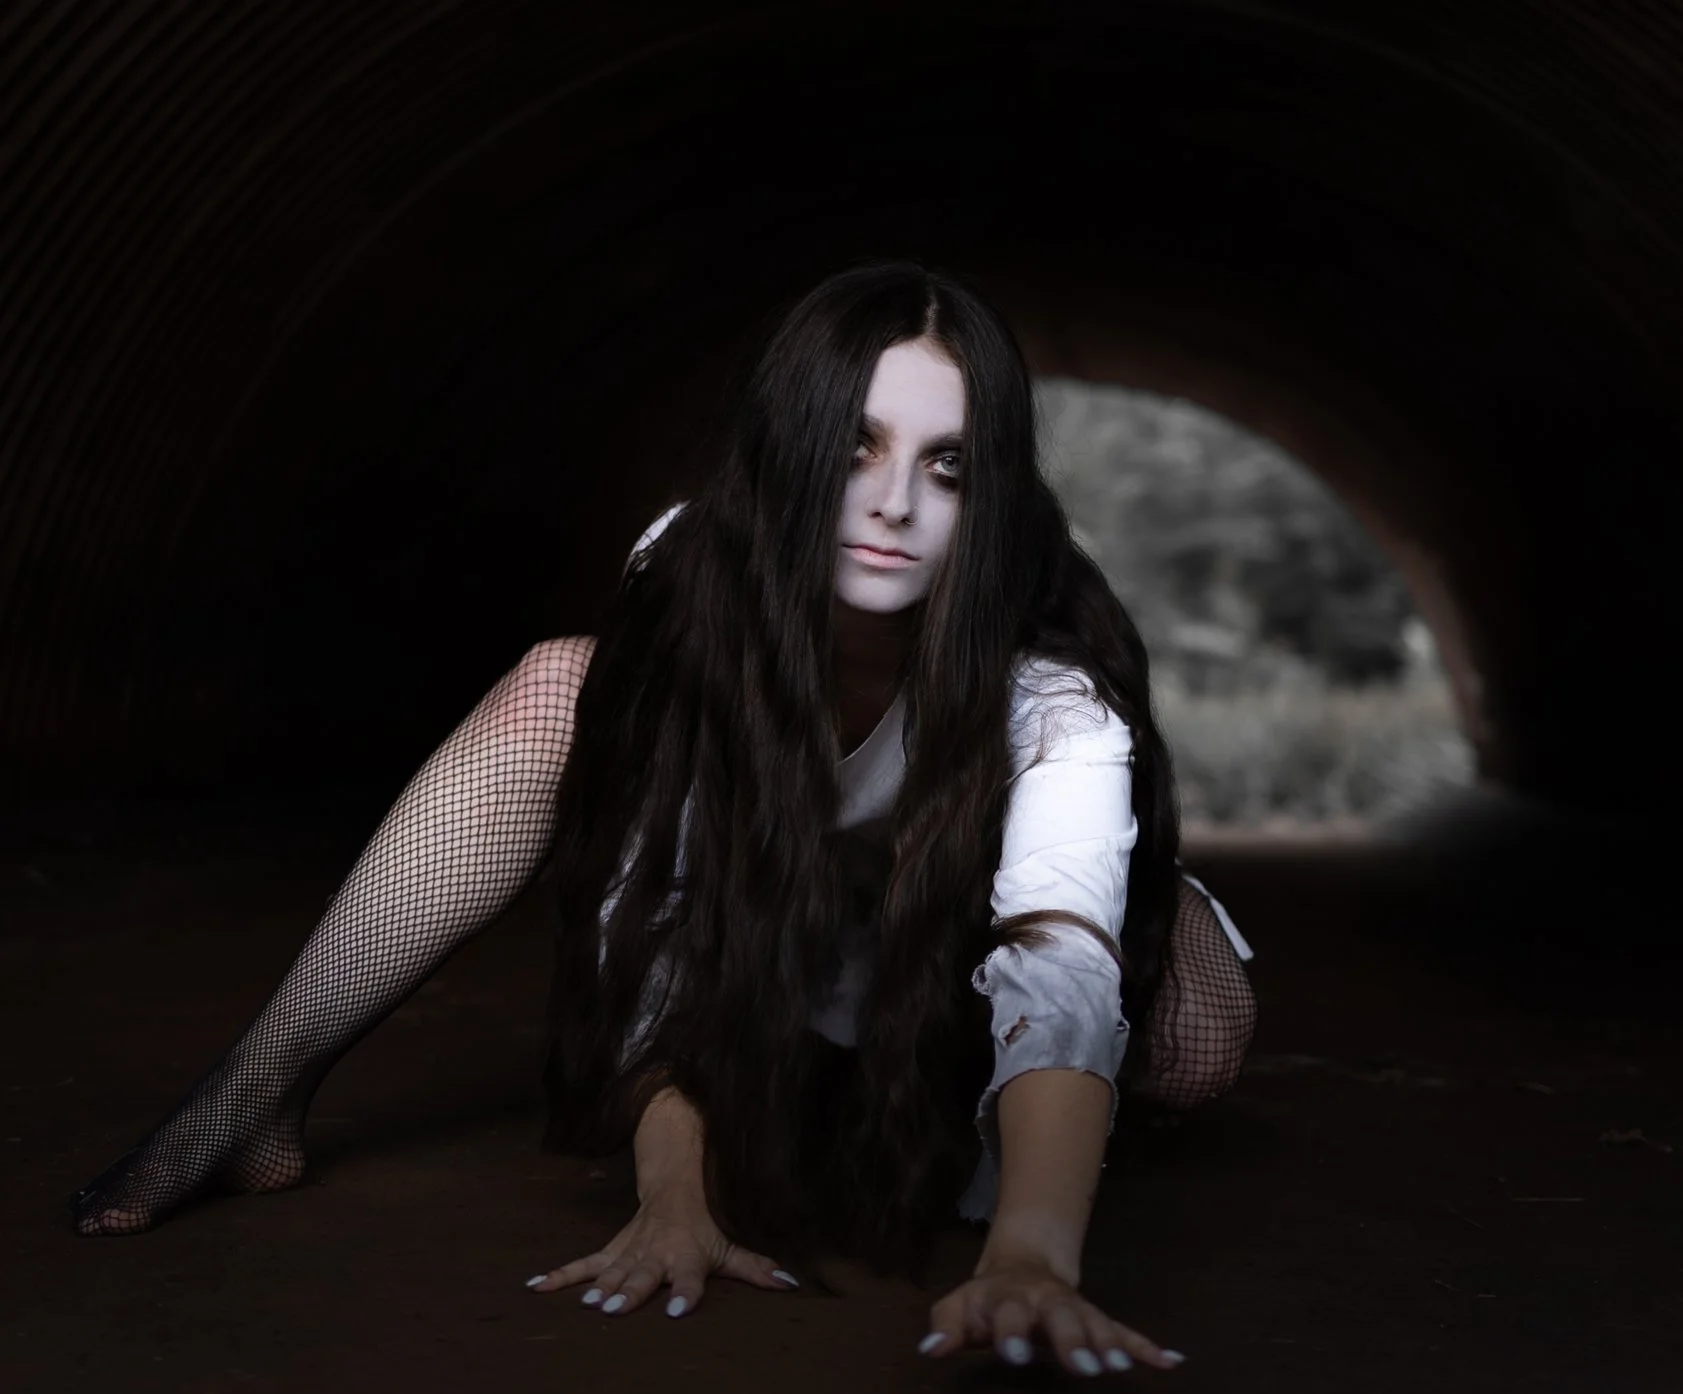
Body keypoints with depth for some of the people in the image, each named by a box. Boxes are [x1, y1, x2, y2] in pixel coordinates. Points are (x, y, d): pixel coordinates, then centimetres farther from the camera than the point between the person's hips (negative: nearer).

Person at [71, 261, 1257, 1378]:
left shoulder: (1051, 691, -34)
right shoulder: (698, 590, -28)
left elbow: (1061, 970, -49)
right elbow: (660, 917, -32)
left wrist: (1032, 1257, -67)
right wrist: (676, 1195, -48)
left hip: (947, 983, 0)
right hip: (748, 968, 1)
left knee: (1201, 1035, -30)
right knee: (561, 690, -24)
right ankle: (257, 1095, -16)